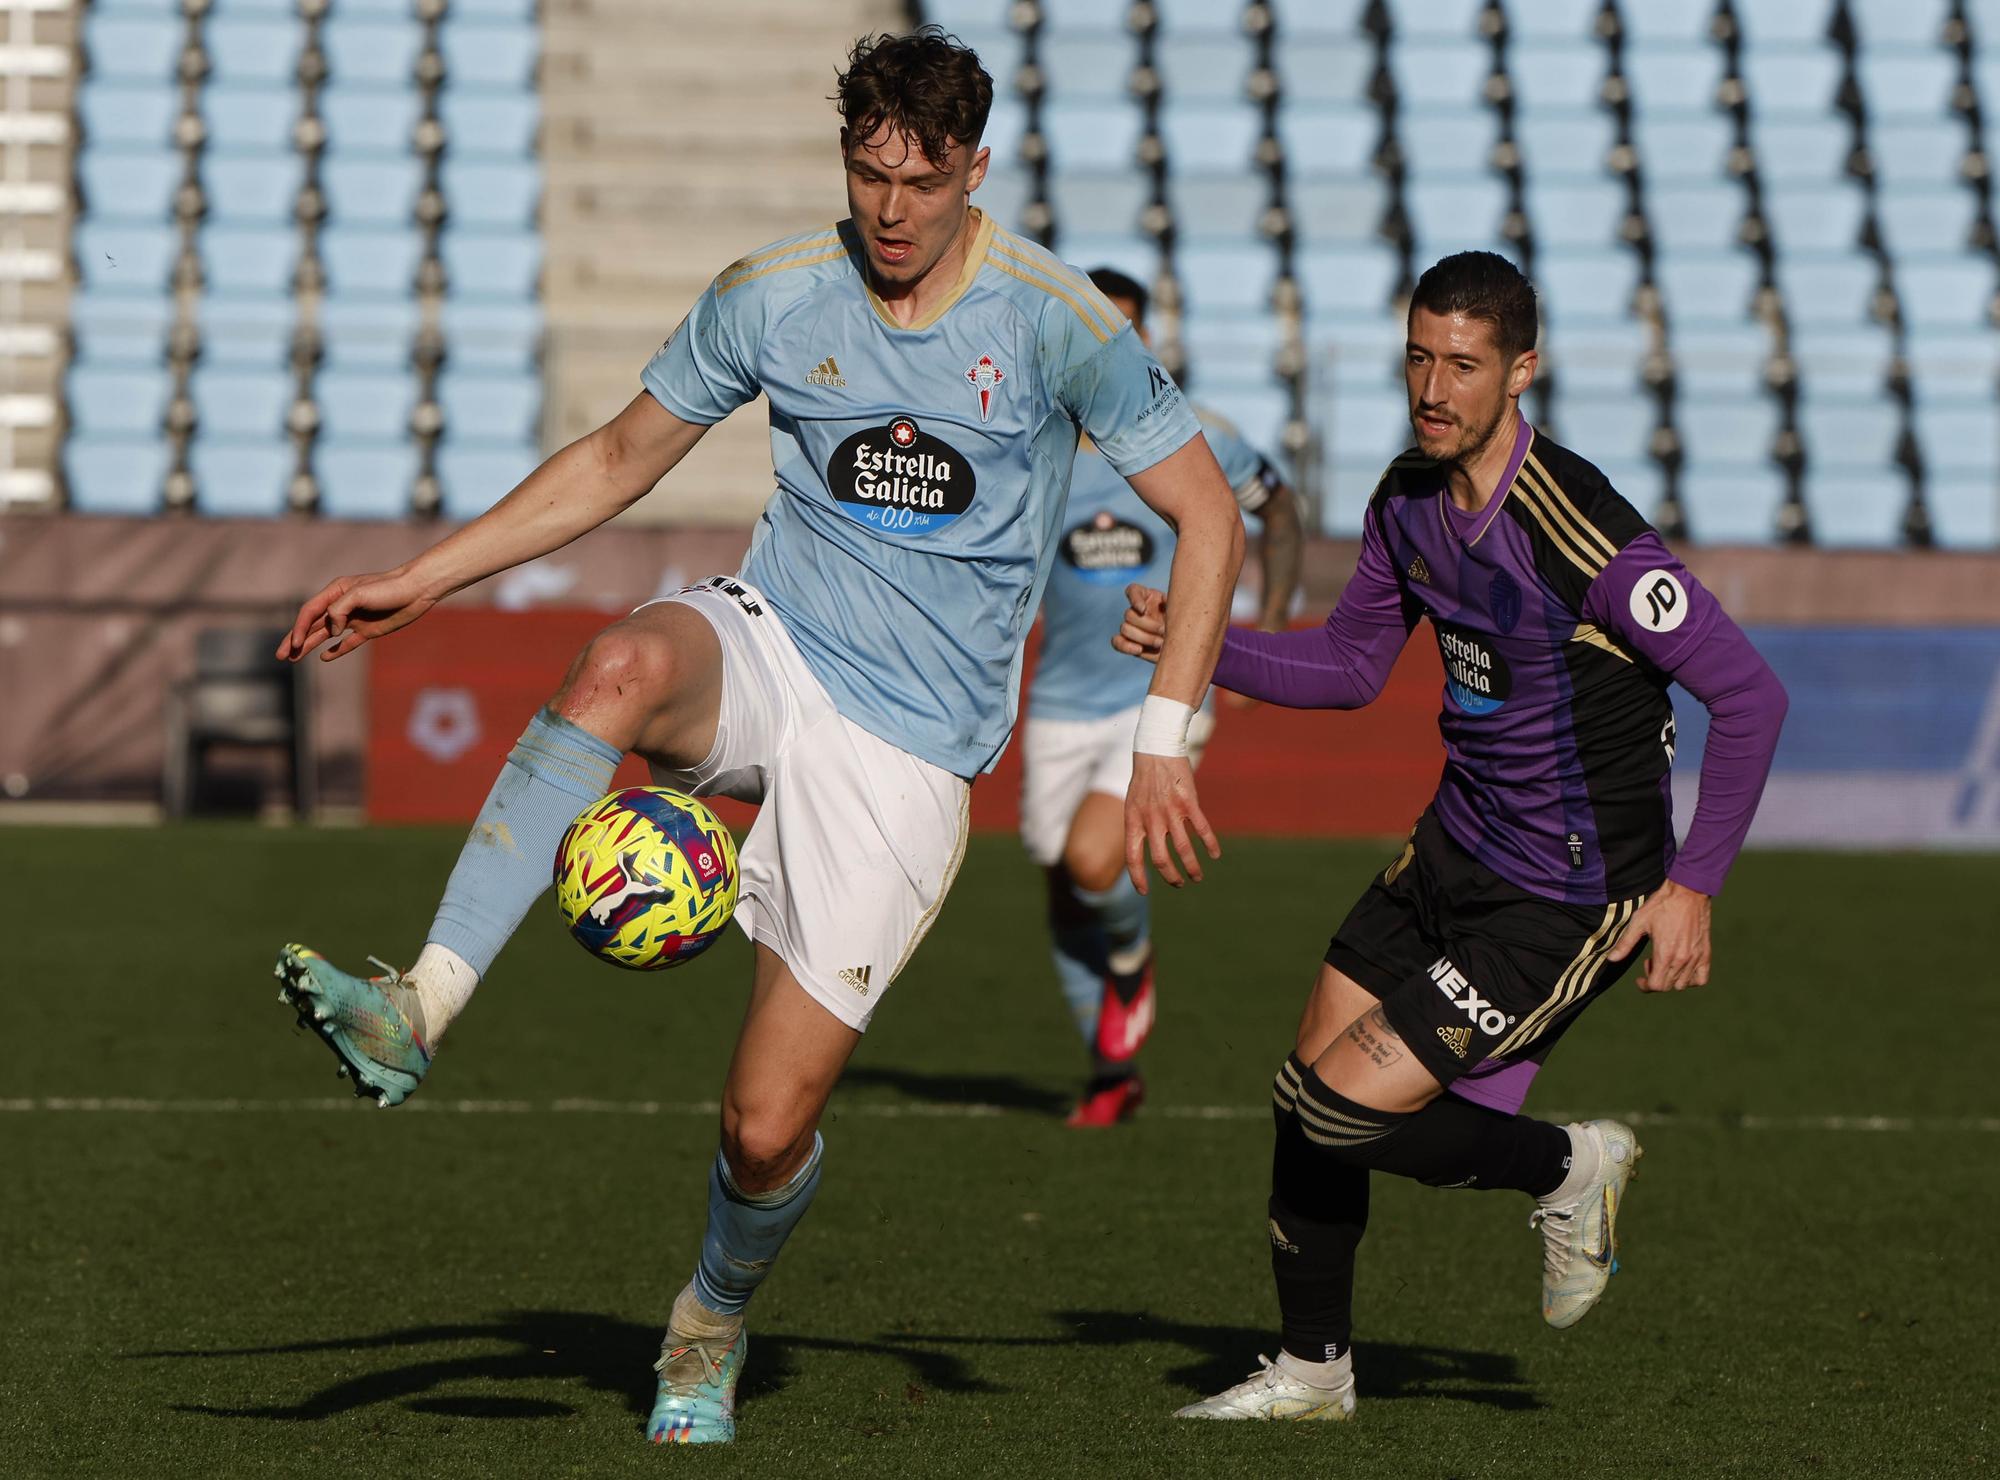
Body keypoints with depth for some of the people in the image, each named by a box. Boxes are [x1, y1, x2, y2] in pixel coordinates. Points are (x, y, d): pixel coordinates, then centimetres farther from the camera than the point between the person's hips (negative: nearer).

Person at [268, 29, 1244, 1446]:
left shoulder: (1054, 320, -10)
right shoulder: (773, 296, 0)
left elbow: (1209, 516, -3)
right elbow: (619, 458, 13)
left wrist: (1164, 744, -11)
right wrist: (417, 581, 7)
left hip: (909, 744, -2)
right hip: (766, 651, 3)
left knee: (768, 1128, -8)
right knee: (625, 662, -38)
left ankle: (714, 1318, 27)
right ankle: (423, 1005, -41)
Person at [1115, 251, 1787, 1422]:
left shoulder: (1584, 535, -27)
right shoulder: (1408, 499, -1)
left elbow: (1750, 696, -21)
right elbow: (1352, 666, 14)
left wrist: (1693, 887, -21)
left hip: (1569, 905, -8)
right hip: (1457, 849, 8)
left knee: (1348, 1105, -14)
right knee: (1309, 1085, 11)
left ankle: (1567, 1170, 13)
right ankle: (1313, 1369, 30)